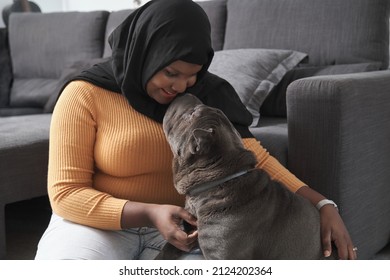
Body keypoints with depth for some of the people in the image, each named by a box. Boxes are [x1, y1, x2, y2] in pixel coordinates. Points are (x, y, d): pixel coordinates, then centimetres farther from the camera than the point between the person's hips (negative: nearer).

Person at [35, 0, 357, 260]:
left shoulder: (204, 94, -1)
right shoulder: (85, 95, -13)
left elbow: (253, 156, -8)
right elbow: (66, 194, -15)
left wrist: (321, 205, -22)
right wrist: (149, 213, -29)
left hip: (182, 223, 3)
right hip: (101, 223, -2)